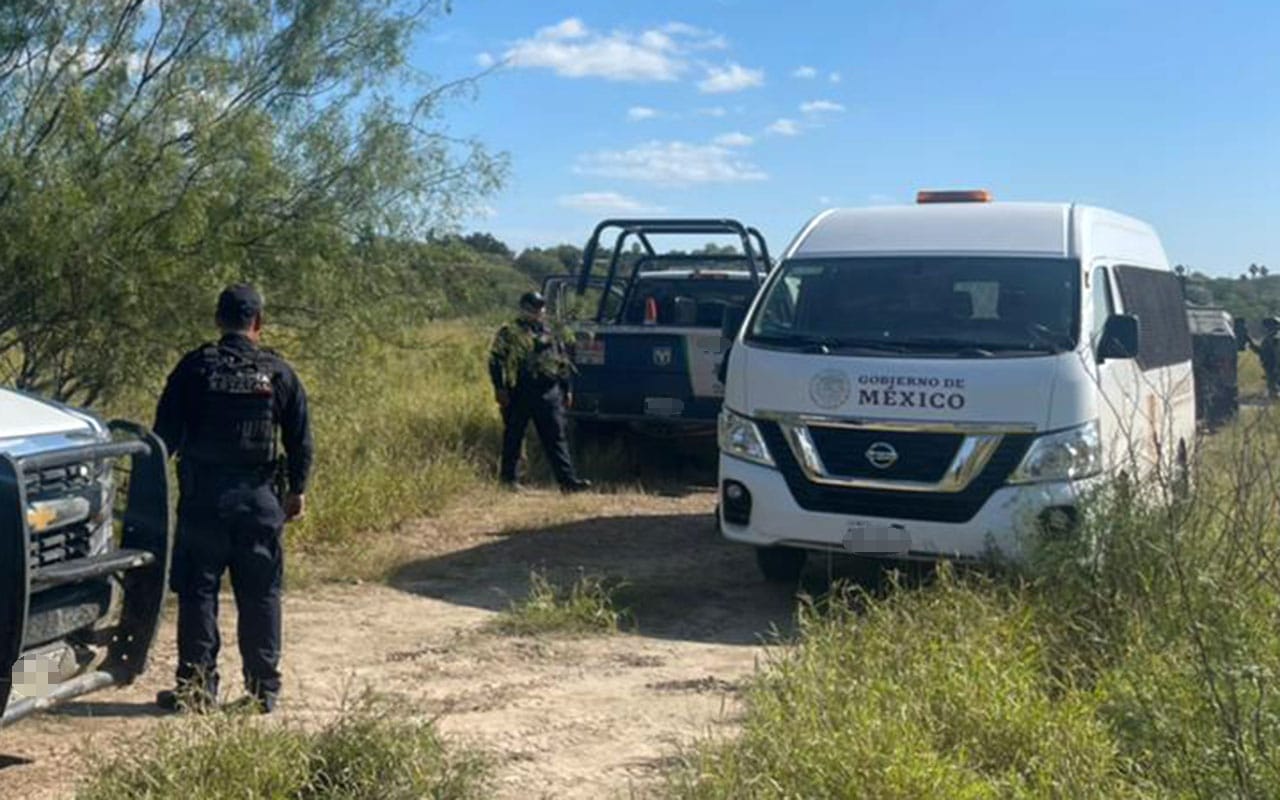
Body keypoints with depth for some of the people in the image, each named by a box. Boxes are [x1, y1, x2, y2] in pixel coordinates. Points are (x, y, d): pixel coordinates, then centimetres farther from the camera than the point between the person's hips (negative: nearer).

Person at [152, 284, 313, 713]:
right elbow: (301, 438, 5)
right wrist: (297, 489, 15)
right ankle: (263, 690, 11)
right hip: (259, 499, 1)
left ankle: (197, 686, 9)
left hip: (202, 497, -1)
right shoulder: (279, 373, 1)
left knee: (198, 593, 6)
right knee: (260, 596, 7)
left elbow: (166, 432, -1)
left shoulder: (194, 367, -3)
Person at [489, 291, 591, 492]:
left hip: (548, 393, 4)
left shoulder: (550, 334, 17)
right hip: (519, 393, -4)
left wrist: (567, 389, 17)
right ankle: (508, 478, 15)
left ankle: (567, 479, -4)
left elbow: (563, 364, 22)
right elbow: (496, 361, -4)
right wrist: (500, 388, -12)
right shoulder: (509, 333, 1)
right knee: (513, 436, 4)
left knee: (556, 438, -1)